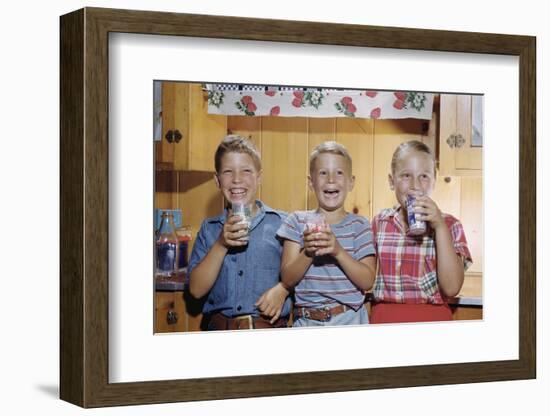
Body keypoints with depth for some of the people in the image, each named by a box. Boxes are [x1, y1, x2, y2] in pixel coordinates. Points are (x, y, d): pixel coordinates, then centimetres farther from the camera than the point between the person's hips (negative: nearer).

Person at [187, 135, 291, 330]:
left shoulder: (282, 224, 6)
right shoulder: (210, 229, 12)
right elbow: (197, 289, 5)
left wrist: (282, 289, -10)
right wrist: (221, 245, -5)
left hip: (270, 328, -1)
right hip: (221, 328, 1)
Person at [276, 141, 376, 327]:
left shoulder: (359, 225, 4)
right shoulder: (298, 222, 5)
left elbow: (367, 281, -5)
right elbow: (287, 279, -1)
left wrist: (338, 251, -18)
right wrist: (308, 252, -18)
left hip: (349, 319, 0)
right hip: (306, 321, 0)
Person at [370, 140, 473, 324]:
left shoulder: (449, 225, -3)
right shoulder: (379, 222, 3)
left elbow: (451, 288, -14)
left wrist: (440, 226, -16)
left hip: (432, 319, -2)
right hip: (383, 318, 2)